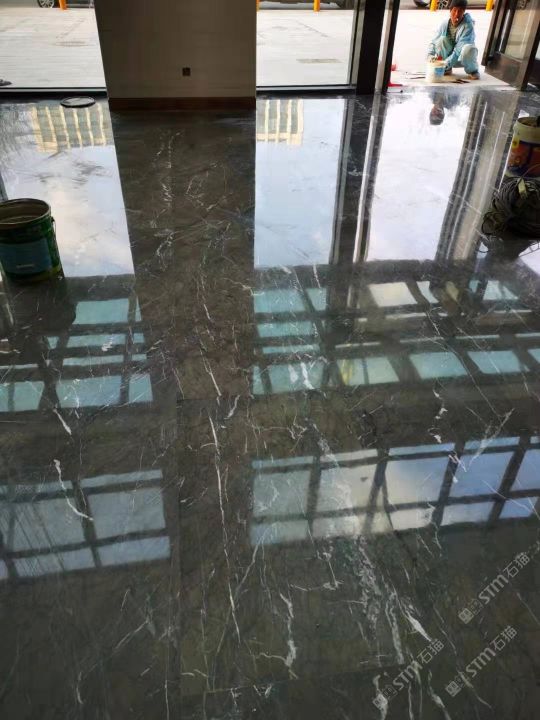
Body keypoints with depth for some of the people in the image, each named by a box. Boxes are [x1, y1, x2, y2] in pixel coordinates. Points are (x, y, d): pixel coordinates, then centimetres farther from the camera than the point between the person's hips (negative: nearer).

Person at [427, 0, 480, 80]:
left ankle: (473, 71, -7)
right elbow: (434, 42, -5)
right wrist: (430, 55, -26)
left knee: (469, 48, -38)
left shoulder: (468, 25, -21)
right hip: (449, 57, 3)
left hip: (463, 58, -3)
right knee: (442, 39, -24)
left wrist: (447, 62, -40)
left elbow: (460, 48, -30)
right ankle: (447, 69, -5)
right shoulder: (445, 24, -8)